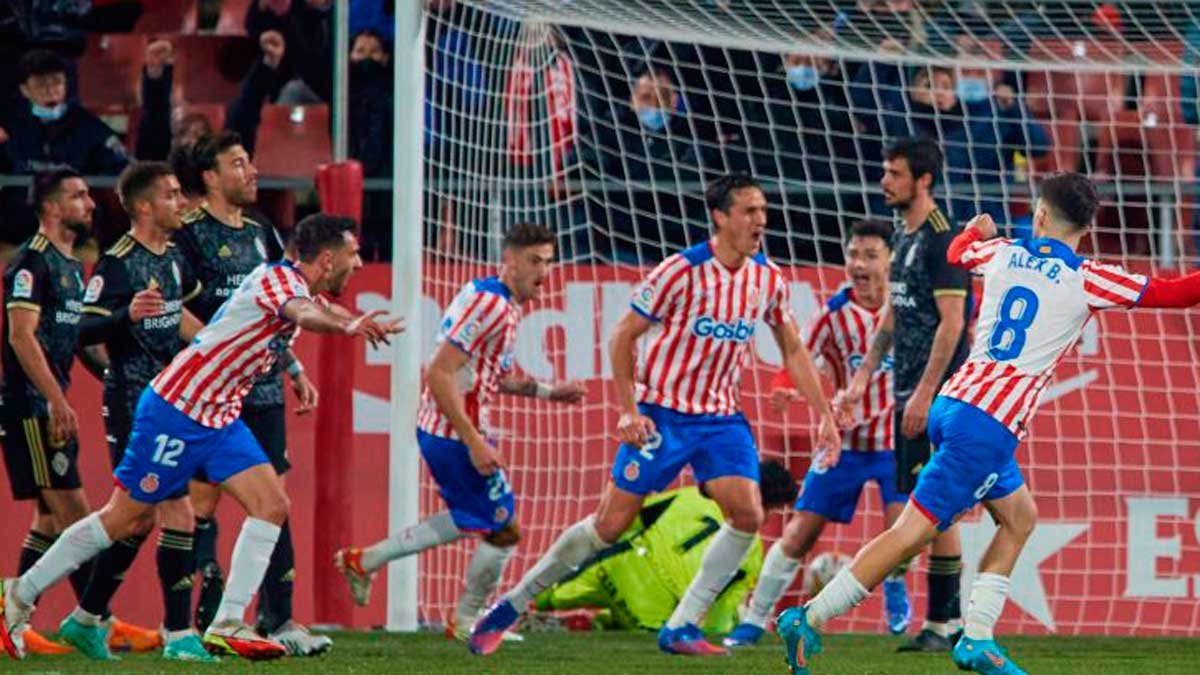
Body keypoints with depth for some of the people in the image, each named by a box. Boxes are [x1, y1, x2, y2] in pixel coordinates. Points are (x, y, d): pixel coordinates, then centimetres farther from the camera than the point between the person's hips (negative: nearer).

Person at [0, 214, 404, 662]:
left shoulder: (295, 284, 8)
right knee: (125, 519, 0)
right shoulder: (278, 278, -19)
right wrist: (347, 325, -62)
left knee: (271, 505, -6)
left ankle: (228, 625, -7)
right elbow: (304, 314, -43)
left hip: (220, 419, 9)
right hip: (176, 408, -9)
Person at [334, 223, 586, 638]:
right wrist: (474, 442, -26)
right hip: (455, 433, -10)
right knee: (504, 531, 0)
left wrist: (547, 391, 16)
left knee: (469, 522, 26)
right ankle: (466, 621, 18)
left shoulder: (504, 304, 12)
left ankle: (363, 561, 31)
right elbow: (439, 374, -25)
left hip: (438, 431, 10)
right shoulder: (489, 303, -21)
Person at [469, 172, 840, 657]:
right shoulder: (681, 271, -15)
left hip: (721, 417, 5)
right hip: (662, 414, -5)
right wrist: (628, 410, -13)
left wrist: (824, 414, 9)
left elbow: (793, 350, 14)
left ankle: (680, 628, -7)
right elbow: (624, 336, -8)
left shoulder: (768, 279, 1)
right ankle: (510, 607, 11)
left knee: (748, 515, -15)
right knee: (611, 524, -4)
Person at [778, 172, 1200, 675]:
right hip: (989, 425, -8)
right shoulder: (1086, 280, -6)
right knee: (914, 531, -7)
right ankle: (809, 620, -11)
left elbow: (957, 253, 34)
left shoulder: (1002, 253, 10)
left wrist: (977, 229, 55)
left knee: (1019, 518, 20)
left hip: (952, 403, 8)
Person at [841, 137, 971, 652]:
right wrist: (863, 377, 21)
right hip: (909, 391, 9)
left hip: (937, 393, -9)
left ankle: (943, 622, -6)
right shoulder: (904, 239, 16)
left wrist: (925, 393, -20)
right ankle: (951, 618, 13)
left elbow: (951, 323, -17)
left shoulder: (942, 241, -12)